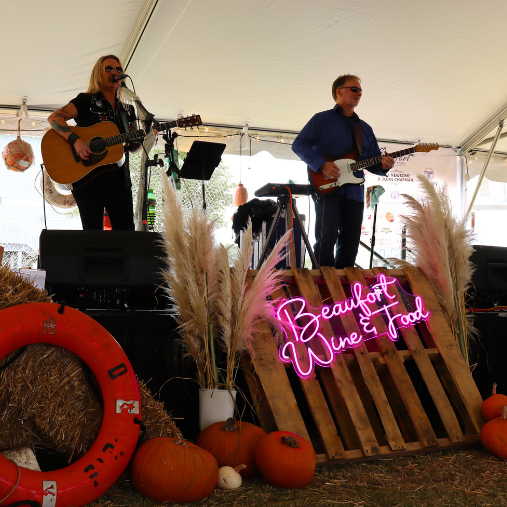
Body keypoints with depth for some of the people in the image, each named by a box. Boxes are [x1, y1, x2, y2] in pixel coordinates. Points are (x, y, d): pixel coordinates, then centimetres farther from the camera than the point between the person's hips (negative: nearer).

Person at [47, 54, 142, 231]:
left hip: (119, 176, 5)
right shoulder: (86, 101, 1)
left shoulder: (127, 110, 16)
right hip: (88, 175, -5)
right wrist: (75, 140, -23)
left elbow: (132, 147, 19)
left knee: (127, 232, 2)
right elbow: (54, 118, -9)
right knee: (93, 233, -4)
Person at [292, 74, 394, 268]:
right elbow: (299, 144, -4)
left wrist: (382, 165, -4)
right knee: (326, 239, -12)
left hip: (355, 193, 6)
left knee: (350, 245, 6)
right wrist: (322, 164, -16)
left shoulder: (365, 128, 21)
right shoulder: (322, 119, 5)